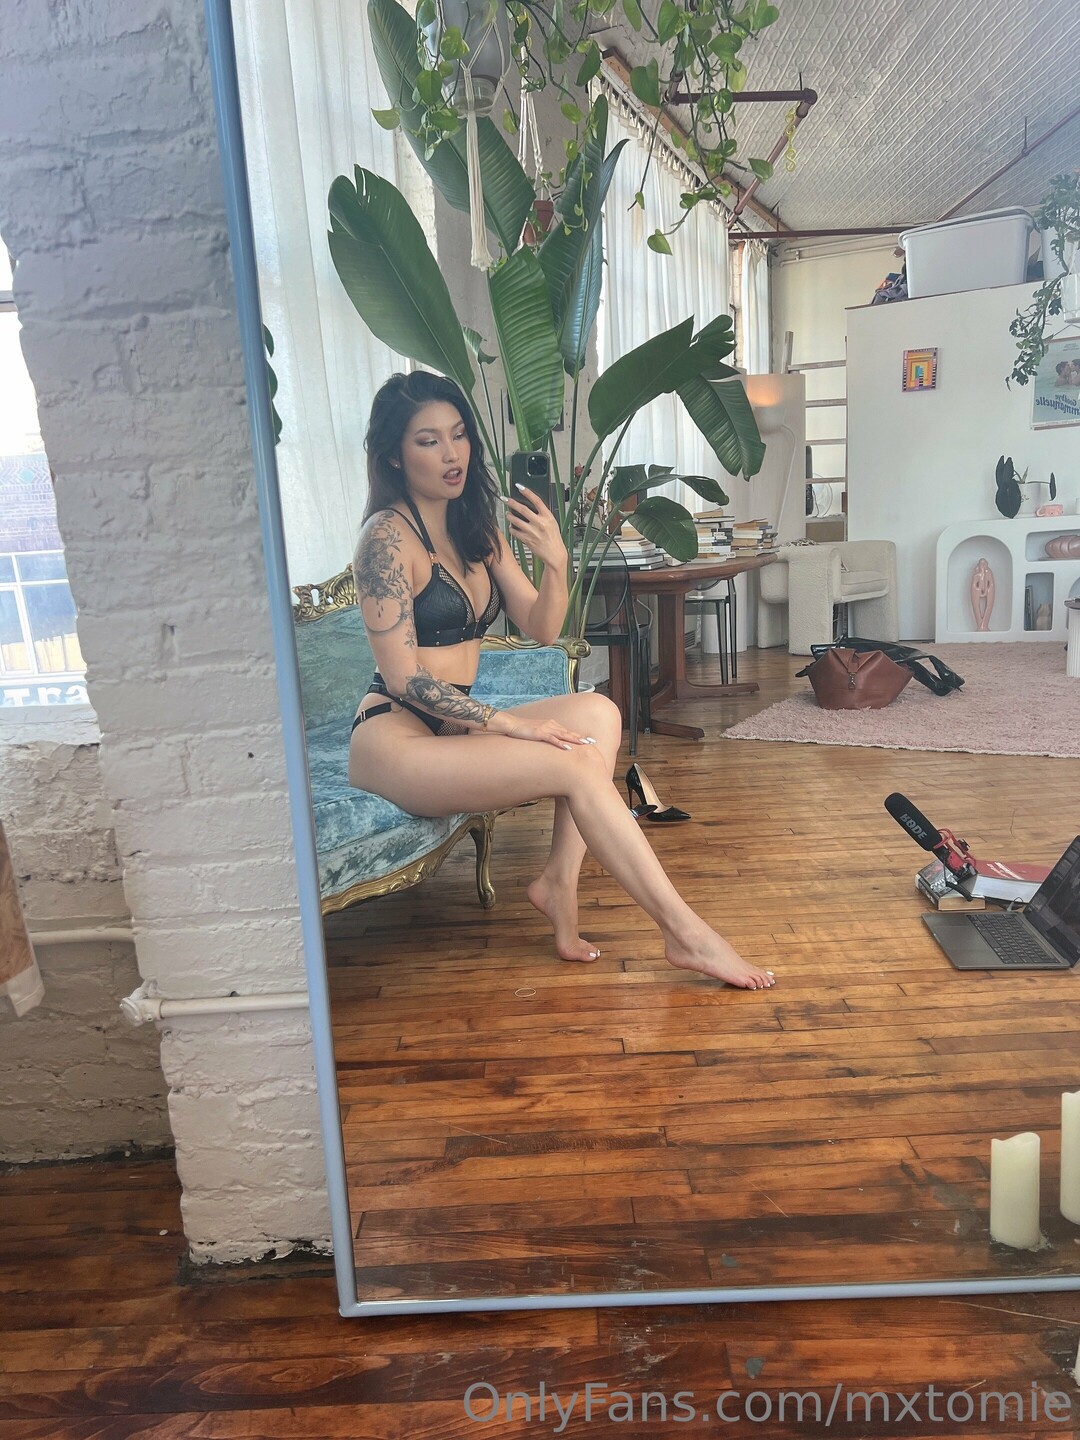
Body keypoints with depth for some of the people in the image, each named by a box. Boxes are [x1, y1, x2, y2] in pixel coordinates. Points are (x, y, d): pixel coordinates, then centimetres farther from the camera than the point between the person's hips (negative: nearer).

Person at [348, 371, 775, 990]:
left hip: (453, 726, 8)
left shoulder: (479, 527, 11)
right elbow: (402, 677, -17)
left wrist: (556, 562, -12)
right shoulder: (388, 537, -13)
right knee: (576, 763, -23)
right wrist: (507, 722, -20)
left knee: (599, 714, -12)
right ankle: (687, 934, -17)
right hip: (394, 737, -8)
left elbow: (541, 629, 7)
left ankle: (560, 880, -15)